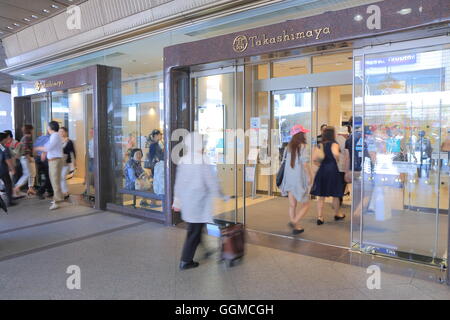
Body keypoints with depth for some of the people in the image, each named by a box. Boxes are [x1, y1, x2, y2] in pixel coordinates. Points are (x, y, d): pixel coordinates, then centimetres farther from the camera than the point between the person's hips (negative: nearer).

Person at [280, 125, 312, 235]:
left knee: (292, 205, 13)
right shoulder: (302, 146, -11)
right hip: (300, 179, -6)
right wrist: (309, 176, -7)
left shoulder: (289, 146, 6)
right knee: (305, 205, 6)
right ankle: (294, 222, -11)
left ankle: (295, 227, 19)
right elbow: (305, 163, -17)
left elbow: (286, 161, 6)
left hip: (289, 178, 6)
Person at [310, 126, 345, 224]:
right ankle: (337, 215, 31)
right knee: (335, 195, 15)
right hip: (332, 169, -4)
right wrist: (337, 160, -10)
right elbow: (335, 153, -29)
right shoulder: (334, 144, -7)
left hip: (322, 170, 4)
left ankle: (320, 217, 3)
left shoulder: (321, 145, 7)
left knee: (321, 196, 6)